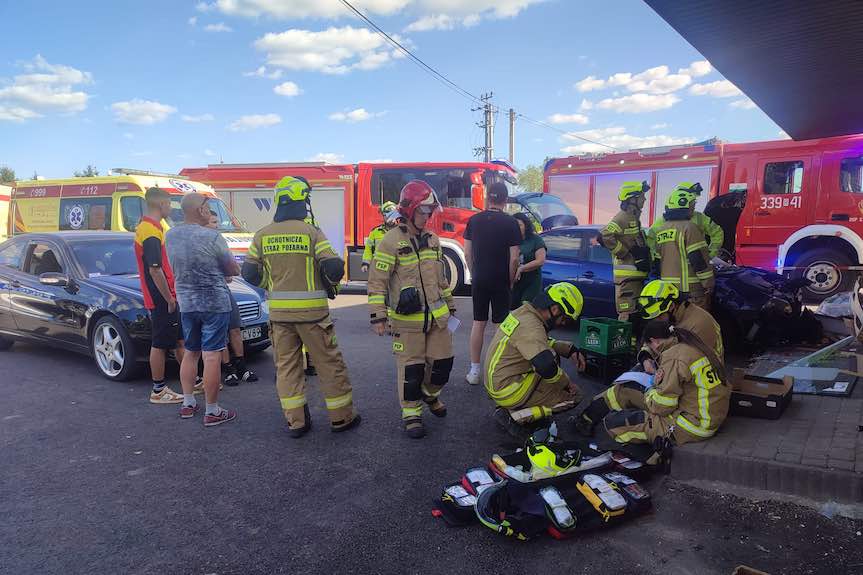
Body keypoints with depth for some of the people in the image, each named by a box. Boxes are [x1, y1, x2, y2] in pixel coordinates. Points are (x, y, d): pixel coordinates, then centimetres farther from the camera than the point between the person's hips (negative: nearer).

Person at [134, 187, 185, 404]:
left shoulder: (145, 227, 14)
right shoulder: (151, 232, -18)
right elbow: (155, 270, -23)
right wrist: (169, 298, -19)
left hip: (163, 297, 10)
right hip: (161, 299, -10)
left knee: (179, 339, 15)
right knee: (160, 344, 0)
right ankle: (158, 391, 10)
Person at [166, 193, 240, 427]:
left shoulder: (170, 235, 3)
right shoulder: (211, 237, -16)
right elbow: (234, 270, -6)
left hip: (185, 302, 7)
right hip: (214, 302, -7)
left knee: (190, 353, 19)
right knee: (212, 357, -3)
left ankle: (188, 404, 26)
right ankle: (212, 412, 3)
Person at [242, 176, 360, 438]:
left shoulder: (262, 236, 2)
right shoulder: (311, 233, -10)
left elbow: (250, 273, 6)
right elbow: (334, 267, -14)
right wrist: (331, 284, 7)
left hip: (279, 311, 4)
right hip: (312, 311, -4)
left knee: (287, 366, 14)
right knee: (329, 364, 8)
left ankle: (296, 421, 17)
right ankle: (341, 417, 17)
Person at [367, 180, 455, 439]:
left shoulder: (432, 240, 12)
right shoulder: (391, 241, -10)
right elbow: (377, 281, -11)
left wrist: (450, 305, 23)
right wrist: (378, 316, -14)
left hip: (437, 316, 6)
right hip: (407, 320, -6)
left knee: (442, 362, 12)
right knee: (411, 369, 1)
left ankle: (430, 394, 40)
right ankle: (411, 413, 19)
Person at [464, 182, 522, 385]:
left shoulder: (474, 220, 1)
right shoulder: (510, 223, -9)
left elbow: (467, 253, 2)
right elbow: (514, 258, -11)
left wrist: (474, 274, 13)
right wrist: (511, 280, 1)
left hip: (479, 280, 3)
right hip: (500, 281, -3)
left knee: (478, 323, 10)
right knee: (500, 325, 6)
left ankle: (475, 371, 14)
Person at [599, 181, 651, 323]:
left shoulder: (634, 218, 19)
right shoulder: (623, 217, -14)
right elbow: (605, 236, -28)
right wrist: (625, 252, -20)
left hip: (636, 273, 10)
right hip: (627, 274, -10)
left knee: (636, 312, 16)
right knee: (626, 312, -11)